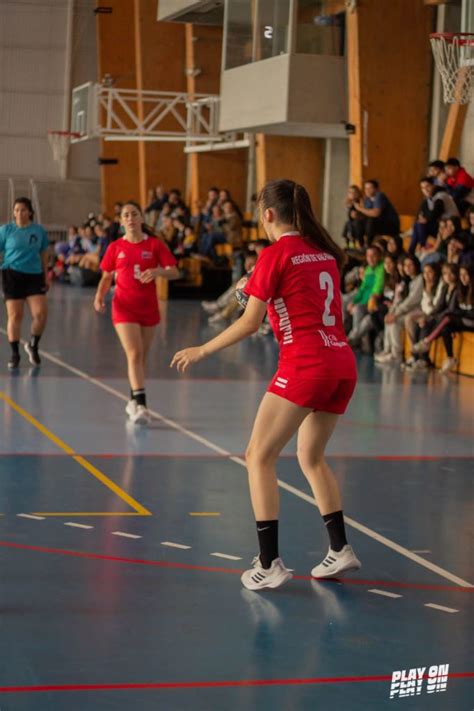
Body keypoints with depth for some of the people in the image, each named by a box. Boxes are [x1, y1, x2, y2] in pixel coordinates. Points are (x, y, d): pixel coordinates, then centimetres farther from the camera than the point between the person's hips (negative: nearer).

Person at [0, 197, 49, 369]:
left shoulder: (39, 230, 5)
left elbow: (44, 255, 13)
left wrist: (45, 277, 15)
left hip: (34, 276, 2)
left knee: (41, 313, -9)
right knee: (14, 316, 0)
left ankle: (33, 346, 17)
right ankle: (14, 353, 13)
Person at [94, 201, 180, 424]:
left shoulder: (155, 245, 0)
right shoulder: (115, 247, 3)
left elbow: (174, 272, -5)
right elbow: (107, 277, 10)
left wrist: (158, 272, -26)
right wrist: (100, 296, -8)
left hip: (148, 307, 2)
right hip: (124, 307, -2)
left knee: (142, 357, 11)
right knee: (134, 354, -16)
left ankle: (134, 401, 27)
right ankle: (140, 405, -23)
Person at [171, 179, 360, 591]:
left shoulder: (276, 254, -5)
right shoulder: (325, 252, 14)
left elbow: (249, 323, -5)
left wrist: (202, 351, 5)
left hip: (304, 364, -8)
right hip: (343, 363, 8)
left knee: (260, 457, 0)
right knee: (312, 457, 23)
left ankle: (270, 564, -6)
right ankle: (340, 550, 21)